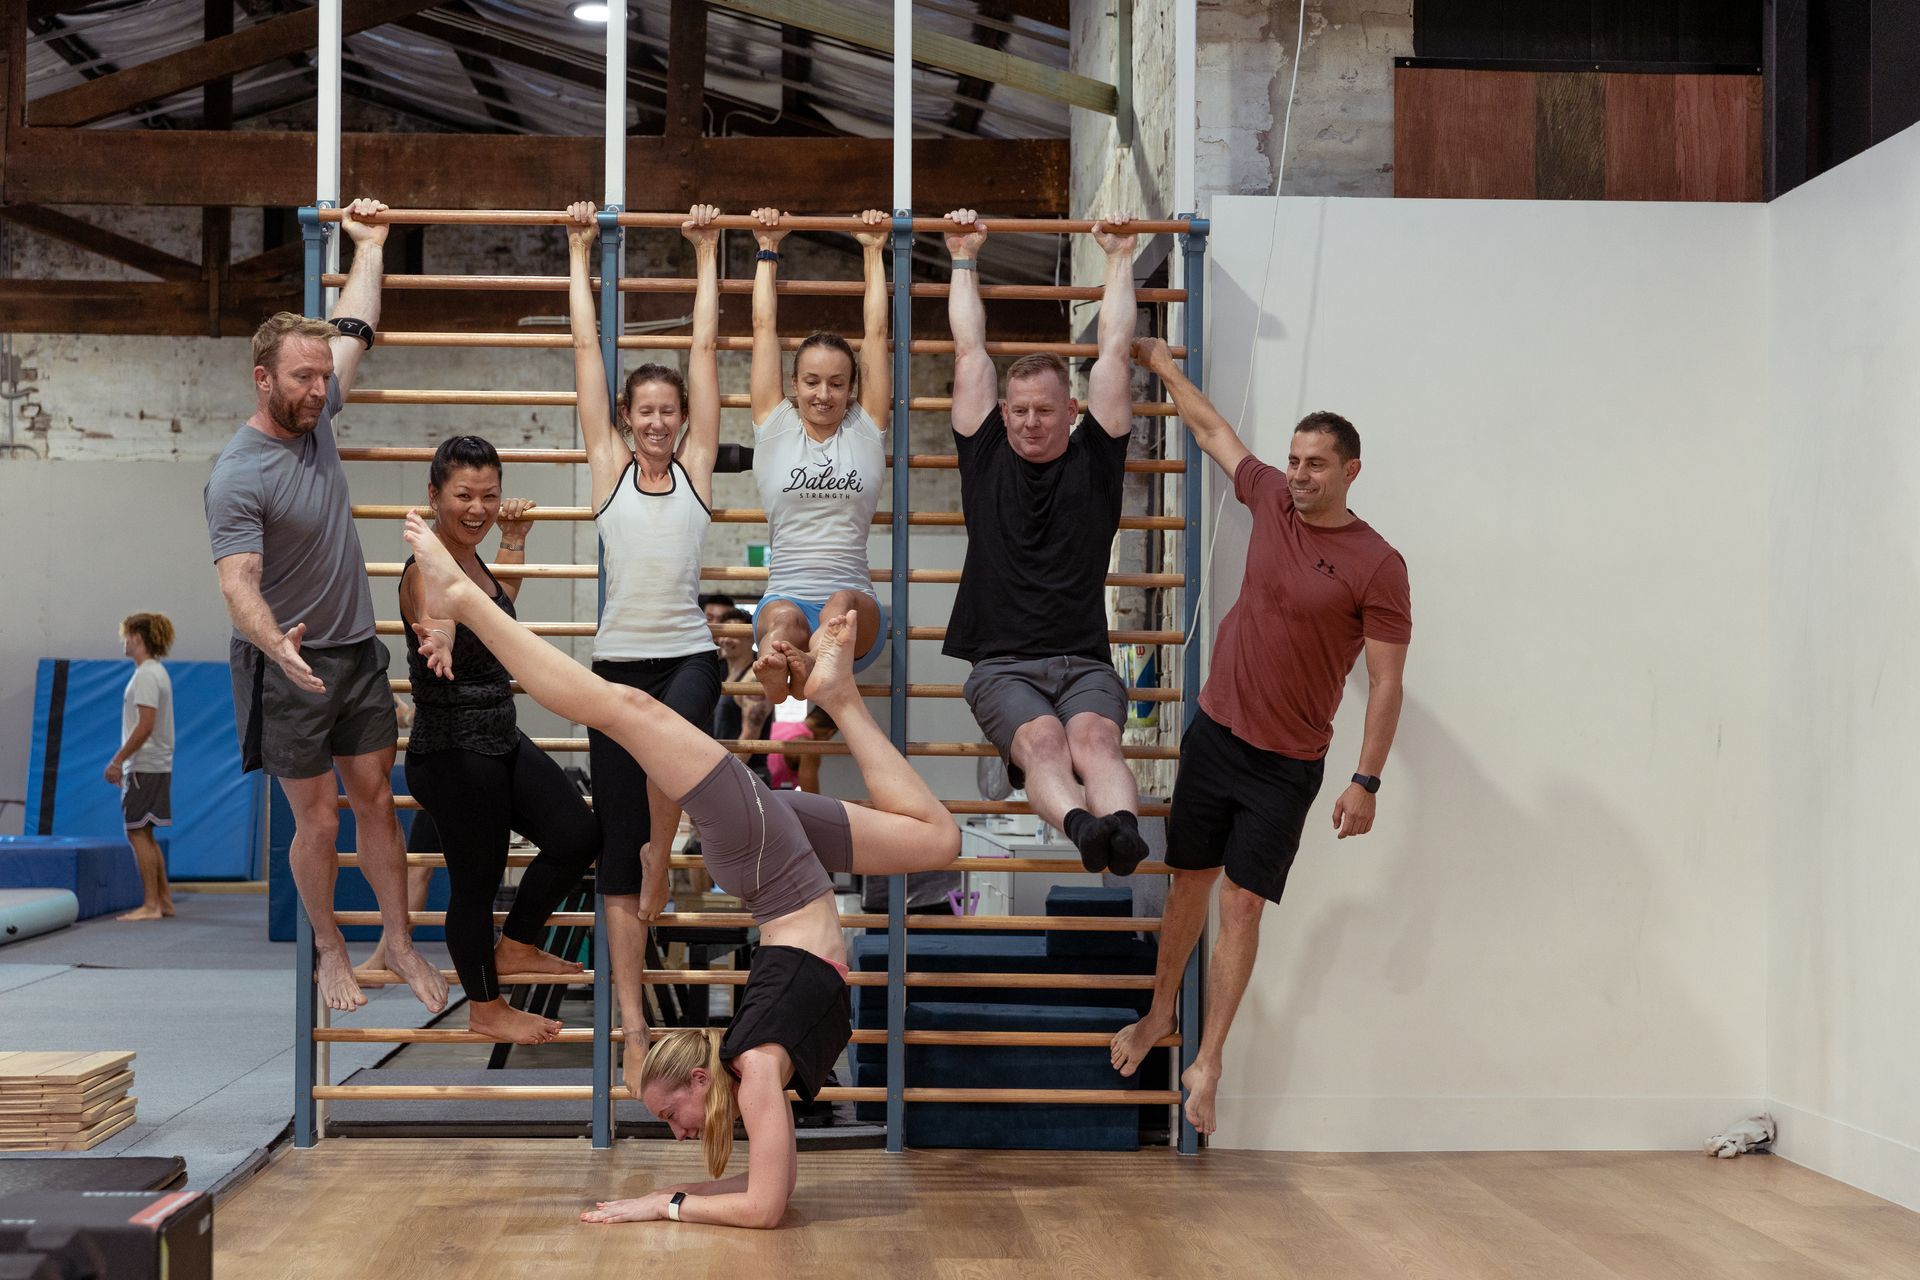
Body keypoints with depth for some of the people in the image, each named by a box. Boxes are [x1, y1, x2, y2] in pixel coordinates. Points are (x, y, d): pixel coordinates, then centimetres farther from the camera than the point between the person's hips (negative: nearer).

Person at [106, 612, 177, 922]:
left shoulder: (146, 675, -15)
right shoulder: (157, 672, 15)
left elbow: (145, 726, -22)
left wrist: (118, 760, -19)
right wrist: (123, 761, 20)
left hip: (144, 767, -10)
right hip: (156, 765, 10)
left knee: (137, 833, -6)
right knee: (144, 834, 14)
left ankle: (151, 905, -4)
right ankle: (164, 900, 17)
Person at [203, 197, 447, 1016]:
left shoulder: (316, 415, 1)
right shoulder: (238, 475, -20)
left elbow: (355, 331, 15)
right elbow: (237, 583, -30)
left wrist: (369, 247, 19)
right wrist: (274, 643, -47)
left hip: (357, 652, 6)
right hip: (289, 666, -6)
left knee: (376, 801, 10)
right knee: (318, 821, 3)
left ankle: (398, 941, 20)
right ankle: (330, 949, 20)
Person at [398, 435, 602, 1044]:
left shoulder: (467, 558, 7)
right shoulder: (427, 570, -21)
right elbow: (439, 639, -42)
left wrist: (514, 538, 33)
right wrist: (436, 641, -64)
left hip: (501, 740, 10)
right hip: (454, 753, -10)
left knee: (577, 837, 12)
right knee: (476, 880, 5)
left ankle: (515, 947, 31)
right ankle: (486, 1009, 24)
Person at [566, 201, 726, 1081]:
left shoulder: (696, 465, 6)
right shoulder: (608, 466, 7)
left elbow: (705, 348, 8)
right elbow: (587, 349, 8)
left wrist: (706, 255, 11)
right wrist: (580, 256, 12)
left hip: (688, 655, -1)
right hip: (619, 660, 1)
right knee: (615, 847, 0)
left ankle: (661, 861, -5)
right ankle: (632, 1022, 6)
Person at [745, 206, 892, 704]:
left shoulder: (866, 429, 16)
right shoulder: (775, 427, 15)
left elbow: (876, 331, 19)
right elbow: (765, 328, 18)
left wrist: (873, 252, 24)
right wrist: (768, 252, 25)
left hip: (855, 614, 0)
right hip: (785, 598, 0)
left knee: (843, 602, -38)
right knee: (783, 618, -38)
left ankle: (811, 673, -63)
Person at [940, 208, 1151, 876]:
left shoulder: (1094, 459, 13)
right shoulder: (986, 458, 14)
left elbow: (1114, 352, 16)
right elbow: (969, 351, 18)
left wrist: (1119, 258, 23)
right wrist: (964, 258, 25)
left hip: (1085, 663, 1)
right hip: (1002, 665, -1)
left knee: (1094, 737, -32)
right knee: (1040, 740, -33)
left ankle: (1123, 828, -61)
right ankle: (1082, 827, -62)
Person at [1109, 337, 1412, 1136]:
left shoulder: (1377, 566, -13)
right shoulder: (1272, 500, 2)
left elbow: (1385, 682, -12)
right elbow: (1210, 426, 18)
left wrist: (1367, 781, -16)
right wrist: (1160, 363, 25)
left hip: (1286, 765, -4)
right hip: (1215, 733, 4)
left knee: (1242, 907, -3)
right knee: (1188, 884, 15)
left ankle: (1206, 1067, 5)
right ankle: (1159, 1016, 34)